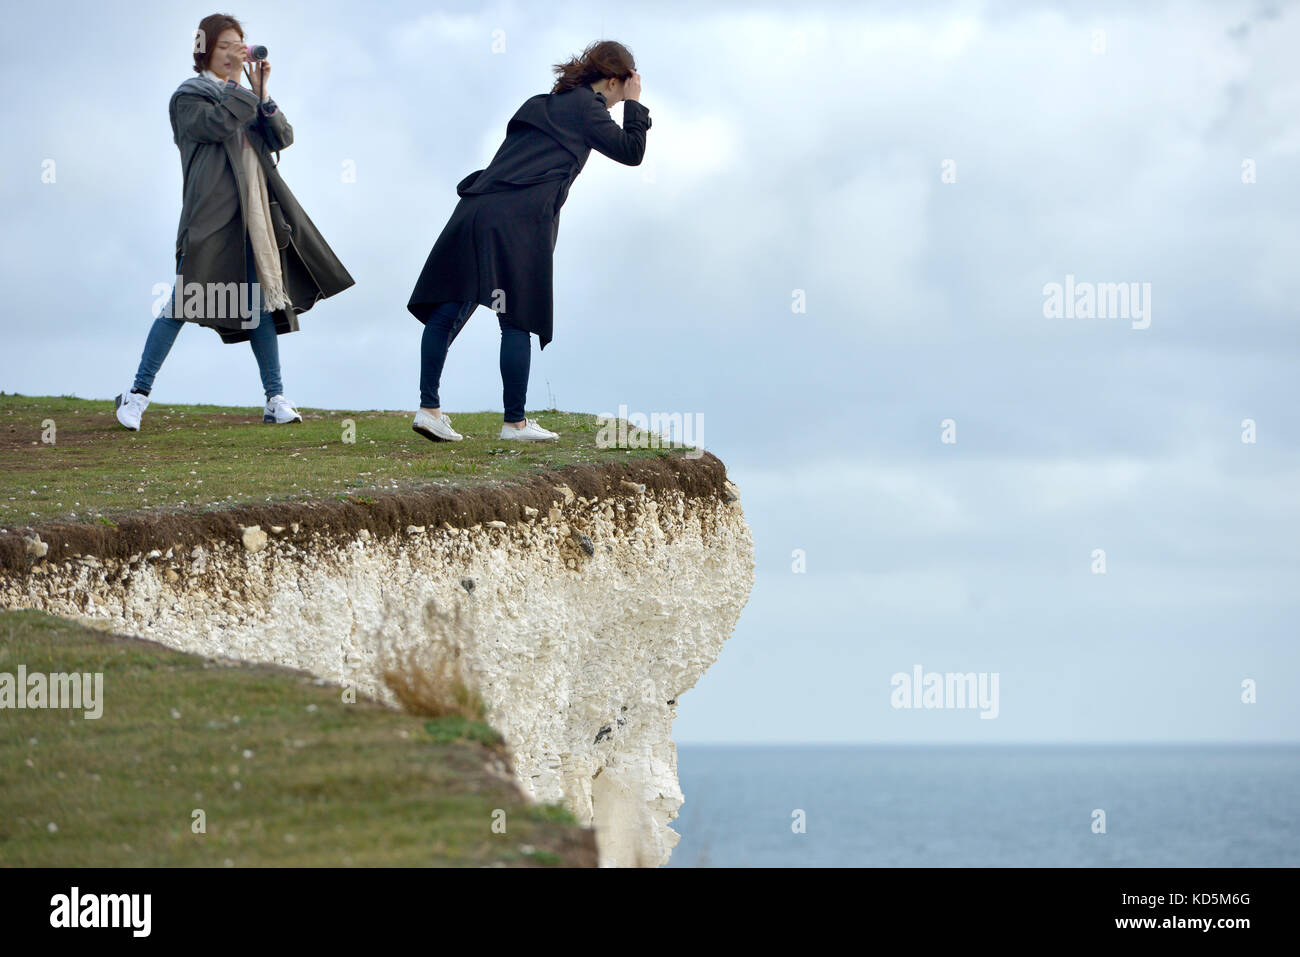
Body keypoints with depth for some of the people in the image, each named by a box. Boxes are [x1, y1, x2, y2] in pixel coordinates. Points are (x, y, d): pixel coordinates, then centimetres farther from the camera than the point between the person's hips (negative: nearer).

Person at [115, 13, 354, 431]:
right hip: (210, 215, -6)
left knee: (262, 304, 3)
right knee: (183, 302, -8)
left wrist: (262, 95, -4)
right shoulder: (189, 96, 3)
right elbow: (216, 125, -17)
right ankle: (138, 393, -1)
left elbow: (281, 138, 8)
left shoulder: (246, 99, 21)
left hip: (252, 215, 6)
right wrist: (236, 82, -15)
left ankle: (275, 400, 3)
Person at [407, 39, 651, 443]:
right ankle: (515, 421, 2)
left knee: (449, 311, 2)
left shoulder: (544, 103, 27)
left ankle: (428, 407, -1)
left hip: (476, 210, 7)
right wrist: (634, 104, 17)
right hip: (519, 221, -7)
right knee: (517, 320, -1)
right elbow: (631, 152, 6)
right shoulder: (585, 107, 5)